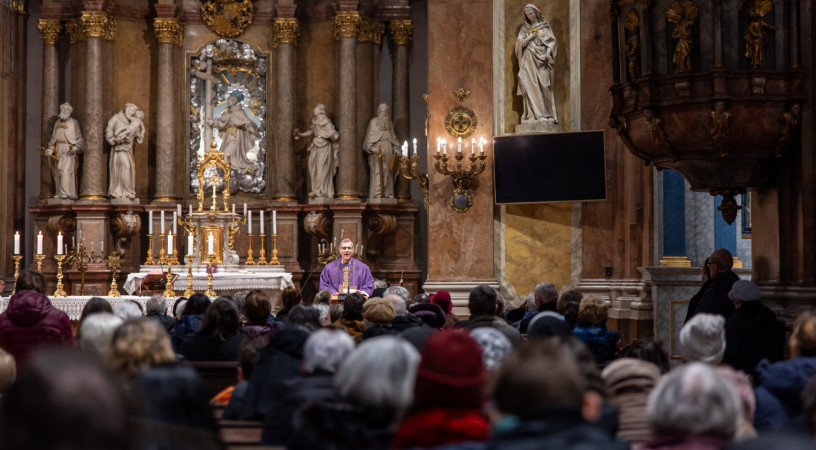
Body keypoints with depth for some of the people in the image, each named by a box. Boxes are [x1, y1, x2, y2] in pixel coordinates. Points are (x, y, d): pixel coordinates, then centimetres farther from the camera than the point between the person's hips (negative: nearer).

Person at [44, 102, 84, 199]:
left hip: (69, 151, -6)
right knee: (57, 172, 4)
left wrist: (76, 148, -17)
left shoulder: (74, 123, 1)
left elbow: (80, 138, -1)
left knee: (66, 170, -18)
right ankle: (59, 193, 10)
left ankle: (66, 193, -20)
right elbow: (53, 137, 20)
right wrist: (50, 148, 7)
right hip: (58, 151, 6)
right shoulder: (57, 123, 16)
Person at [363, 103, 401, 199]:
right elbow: (369, 136, -1)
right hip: (377, 150, -5)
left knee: (388, 173, 0)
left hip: (388, 151, 5)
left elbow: (393, 138, 20)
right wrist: (372, 148, -16)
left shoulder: (390, 123, 20)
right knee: (377, 173, -12)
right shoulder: (373, 122, 6)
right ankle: (376, 195, -16)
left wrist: (396, 149, 5)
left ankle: (388, 195, -1)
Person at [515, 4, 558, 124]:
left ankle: (547, 113, -7)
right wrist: (530, 37, -9)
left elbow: (551, 42, 3)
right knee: (530, 86, -9)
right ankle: (534, 114, -13)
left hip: (541, 59, -1)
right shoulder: (524, 29, 13)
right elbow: (519, 44, 5)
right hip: (529, 60, 1)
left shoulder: (544, 27, 8)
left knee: (544, 86, -7)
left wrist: (547, 54, -13)